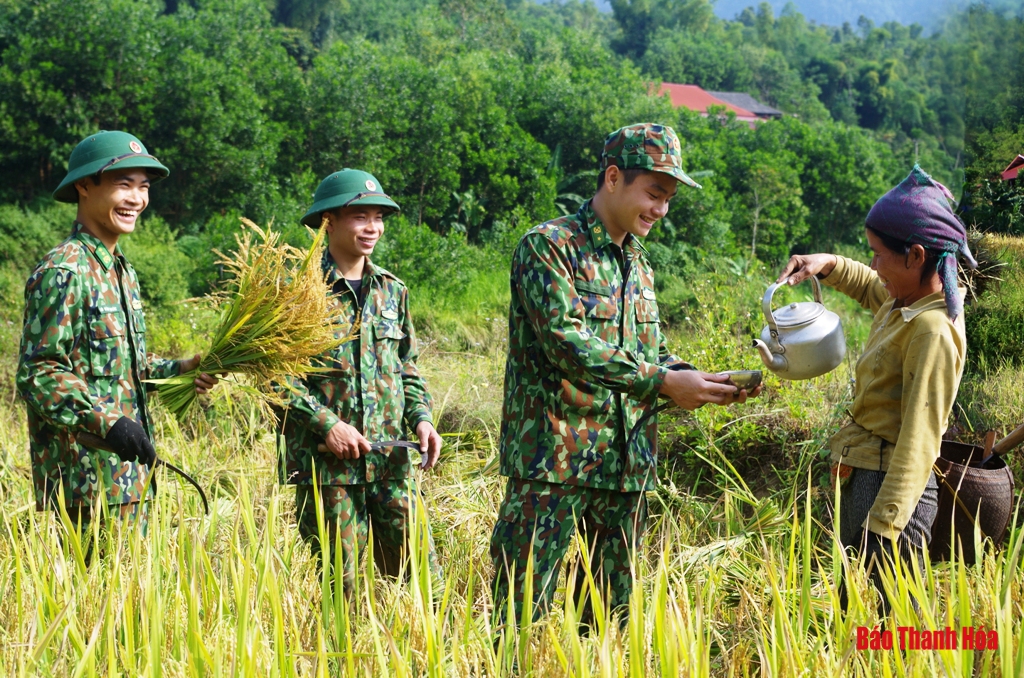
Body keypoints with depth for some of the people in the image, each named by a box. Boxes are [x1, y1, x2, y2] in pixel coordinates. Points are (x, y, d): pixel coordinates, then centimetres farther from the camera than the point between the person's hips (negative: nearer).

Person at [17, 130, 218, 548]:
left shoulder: (121, 271, 16)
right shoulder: (62, 273, -13)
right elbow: (37, 374, -18)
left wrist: (177, 370, 10)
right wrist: (106, 423, -27)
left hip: (128, 473, 9)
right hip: (85, 479, -9)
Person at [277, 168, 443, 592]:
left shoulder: (391, 291, 13)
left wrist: (421, 417, 3)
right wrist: (326, 423, -16)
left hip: (392, 461, 4)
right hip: (326, 462, -4)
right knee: (336, 584, 3)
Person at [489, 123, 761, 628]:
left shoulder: (639, 266, 17)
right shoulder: (548, 246, -7)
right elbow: (566, 343, -18)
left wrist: (701, 382, 1)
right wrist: (663, 382, -19)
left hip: (626, 463, 7)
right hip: (554, 457, -7)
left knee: (611, 610, 12)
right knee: (522, 608, -5)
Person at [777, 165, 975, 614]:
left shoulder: (933, 331, -23)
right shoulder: (902, 299, 4)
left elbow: (920, 442, -27)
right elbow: (871, 288, 32)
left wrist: (883, 525, -30)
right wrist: (828, 266, 13)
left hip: (892, 487, -10)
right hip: (860, 475, 10)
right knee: (851, 606, 20)